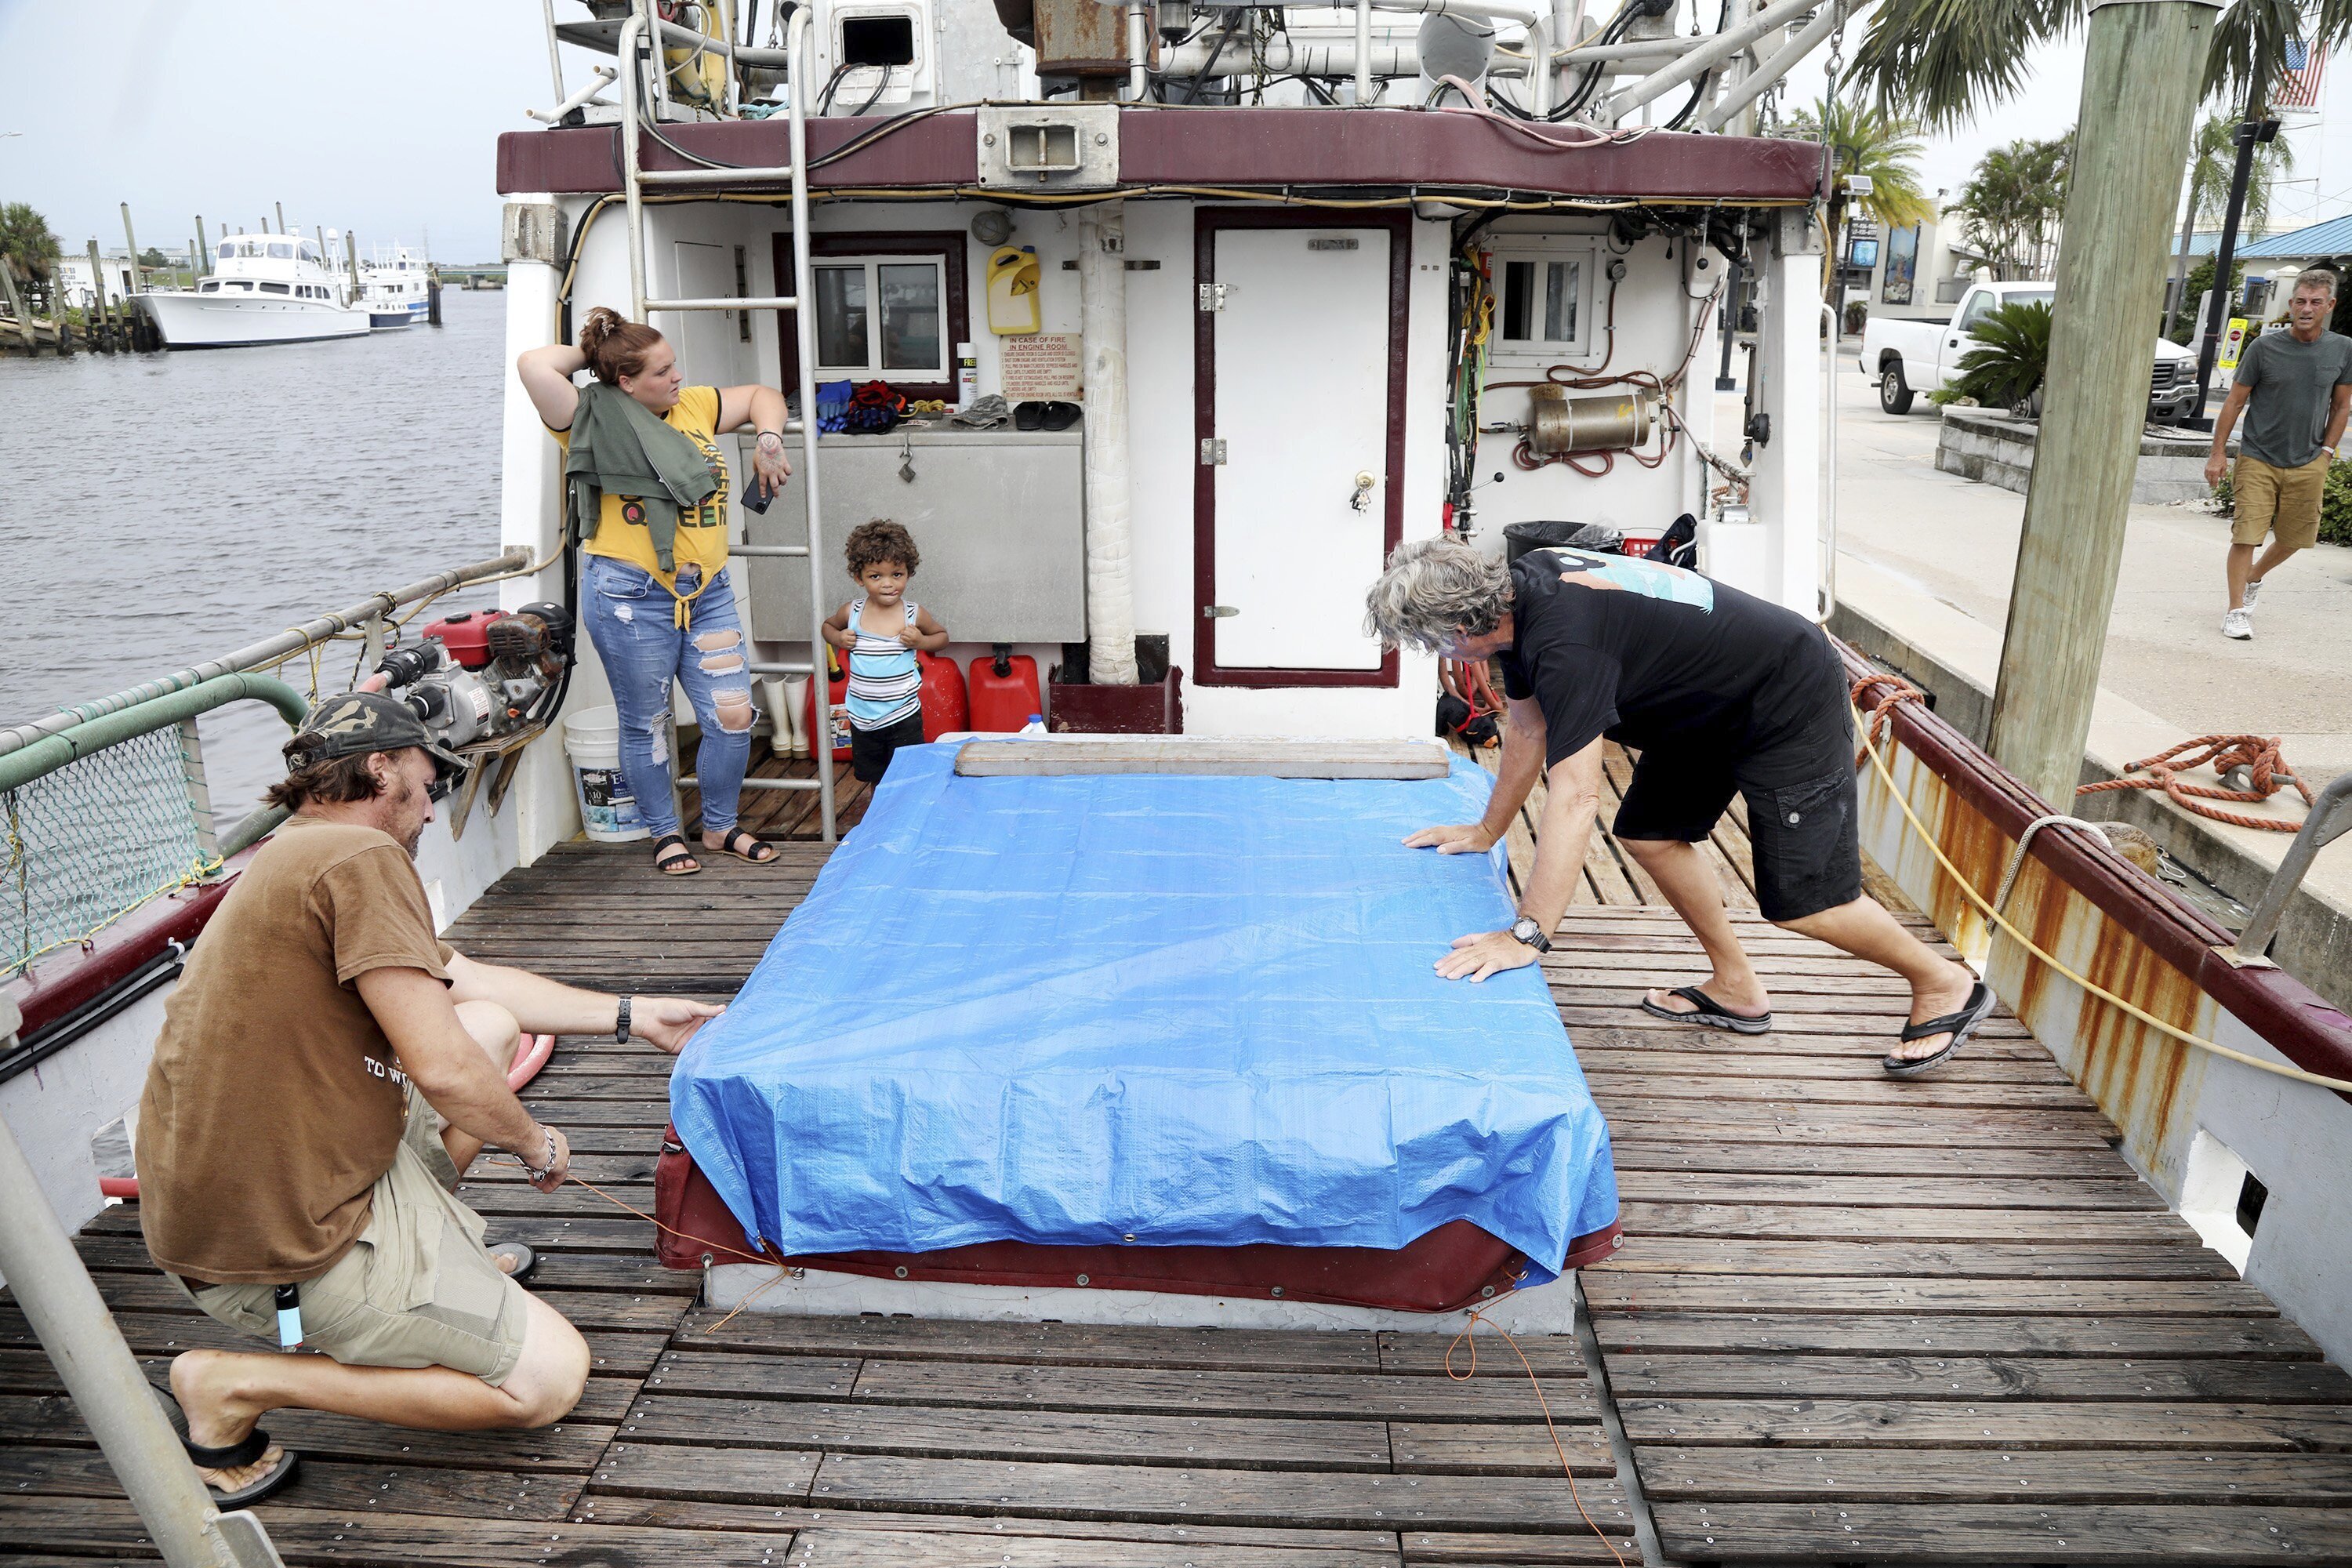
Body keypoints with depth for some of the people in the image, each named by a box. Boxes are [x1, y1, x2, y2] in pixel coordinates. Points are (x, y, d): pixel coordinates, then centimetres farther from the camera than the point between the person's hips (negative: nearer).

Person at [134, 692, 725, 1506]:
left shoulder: (293, 859, 13)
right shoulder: (359, 857, -20)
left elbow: (475, 980, 21)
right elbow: (443, 1070, -25)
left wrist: (635, 1015, 25)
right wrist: (535, 1142, -4)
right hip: (281, 1248, -10)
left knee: (493, 1024, 16)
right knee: (552, 1376, -4)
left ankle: (439, 1260, 22)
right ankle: (235, 1386, -1)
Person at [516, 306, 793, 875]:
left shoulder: (694, 406, 12)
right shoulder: (595, 420, -5)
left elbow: (763, 396, 24)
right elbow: (534, 365, -20)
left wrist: (769, 442, 6)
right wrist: (588, 354, -2)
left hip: (707, 592, 5)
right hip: (631, 597, -5)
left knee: (733, 716, 3)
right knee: (647, 724, 7)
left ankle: (720, 827, 23)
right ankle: (666, 833, 25)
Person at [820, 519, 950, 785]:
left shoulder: (915, 614, -10)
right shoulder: (852, 613, -5)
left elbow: (942, 636, 7)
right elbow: (828, 625, 16)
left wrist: (921, 641, -14)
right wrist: (838, 639, -6)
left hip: (904, 718, -2)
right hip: (862, 719, 3)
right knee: (876, 781, 18)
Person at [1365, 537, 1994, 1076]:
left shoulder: (1566, 641, -36)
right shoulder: (1514, 592, -6)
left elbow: (1575, 796, -40)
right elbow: (1527, 726, 8)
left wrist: (1527, 935, -40)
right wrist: (1487, 830, 14)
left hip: (1790, 699, -10)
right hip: (1711, 702, 10)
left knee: (1801, 900, -7)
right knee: (1649, 833, 11)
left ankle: (1946, 985, 18)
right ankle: (1735, 987, 26)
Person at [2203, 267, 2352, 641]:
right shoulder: (2264, 347, -6)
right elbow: (2234, 401, 0)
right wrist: (2219, 453, -3)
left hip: (2308, 466, 3)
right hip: (2258, 459, -3)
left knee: (2294, 538, 13)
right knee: (2246, 536, -8)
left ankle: (2254, 576, 41)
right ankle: (2236, 611, 1)